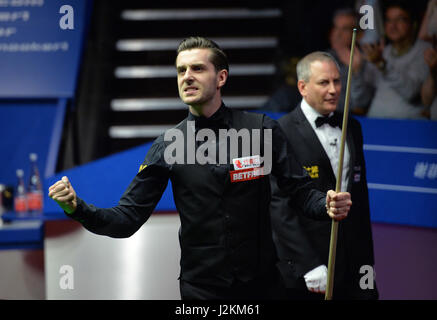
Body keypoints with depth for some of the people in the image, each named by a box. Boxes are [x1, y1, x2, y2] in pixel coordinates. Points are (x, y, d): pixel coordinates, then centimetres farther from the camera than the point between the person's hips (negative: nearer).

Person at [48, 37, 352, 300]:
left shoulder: (263, 129, -3)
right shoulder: (168, 146, -1)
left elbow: (302, 191, -4)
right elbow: (128, 219, -2)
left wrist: (328, 205, -26)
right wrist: (77, 207, -19)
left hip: (262, 284, 0)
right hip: (201, 287, 0)